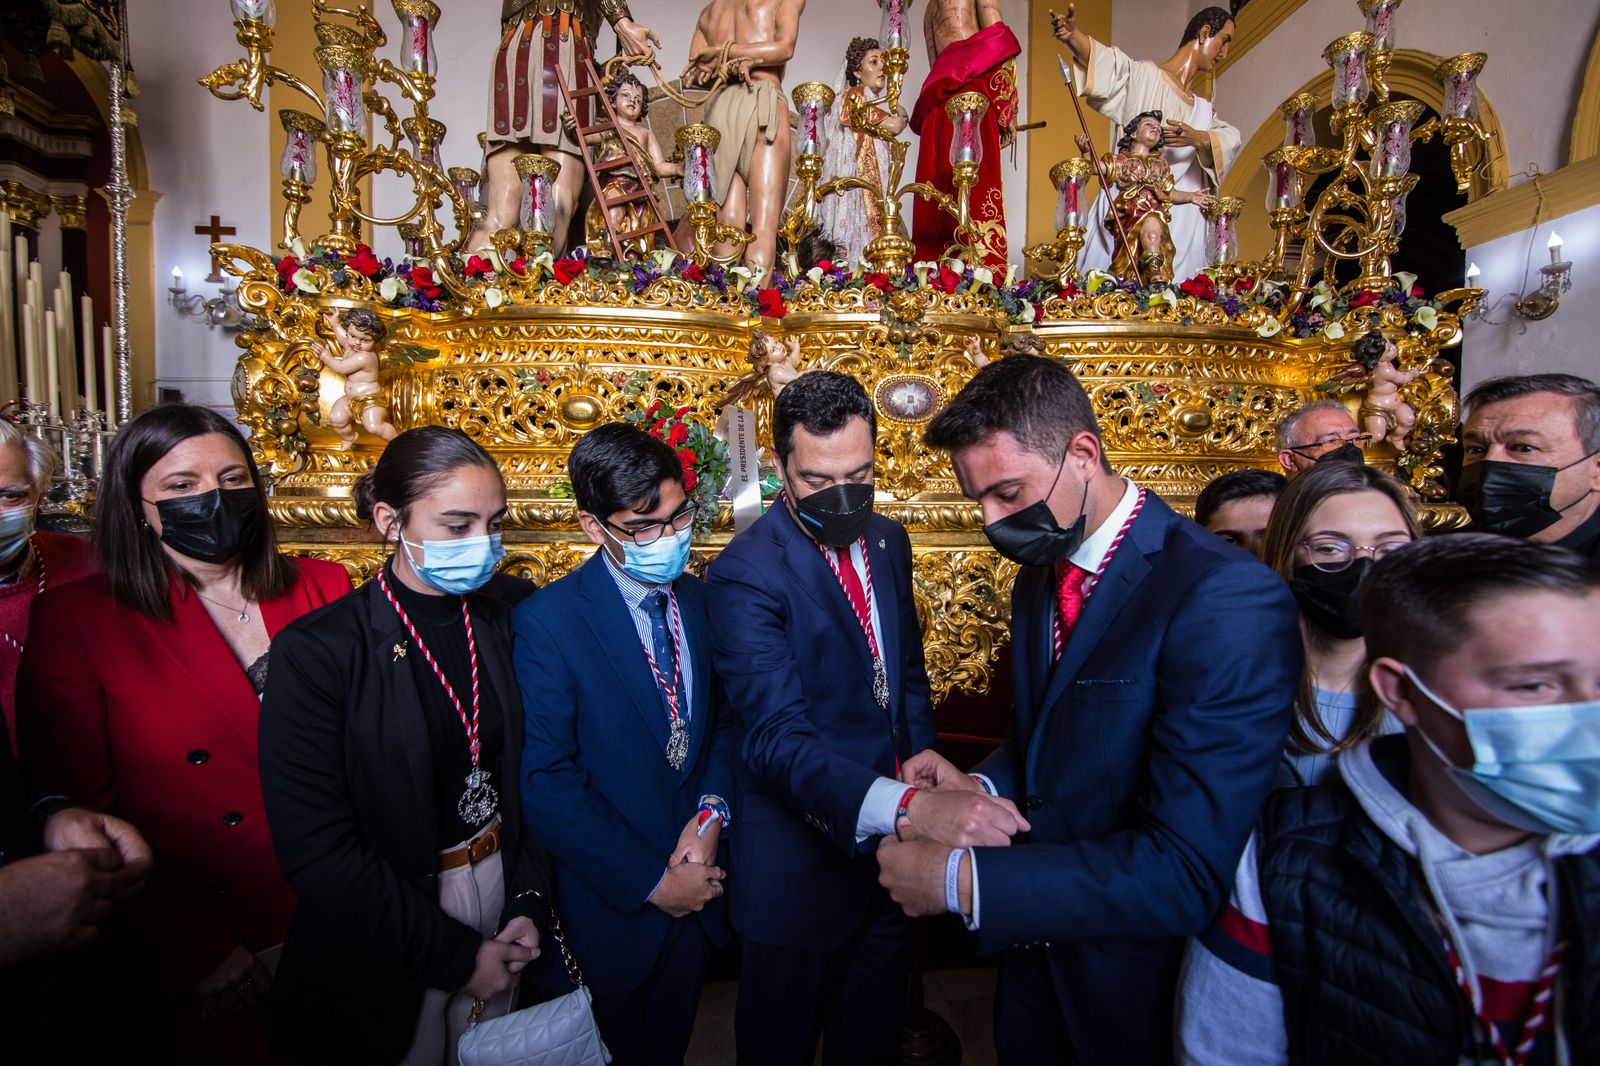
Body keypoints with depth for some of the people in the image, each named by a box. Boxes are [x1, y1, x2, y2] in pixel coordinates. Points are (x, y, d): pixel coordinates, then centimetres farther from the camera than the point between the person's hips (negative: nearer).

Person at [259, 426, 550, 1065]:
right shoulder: (317, 653, -18)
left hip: (500, 894, 4)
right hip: (387, 951, -4)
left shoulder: (503, 627, -4)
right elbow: (316, 851, -18)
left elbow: (526, 777, 3)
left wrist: (528, 903, -8)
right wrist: (455, 954, -14)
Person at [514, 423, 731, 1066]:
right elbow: (546, 787, -21)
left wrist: (711, 814, -11)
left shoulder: (696, 599, -2)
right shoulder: (547, 623, -21)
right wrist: (650, 881, -17)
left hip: (695, 888, 5)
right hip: (606, 905, -4)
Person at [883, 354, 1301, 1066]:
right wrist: (981, 785, -8)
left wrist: (962, 881, -26)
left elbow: (1185, 872, -29)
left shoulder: (1228, 600, -26)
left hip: (1134, 978, -6)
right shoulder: (1037, 574, -1)